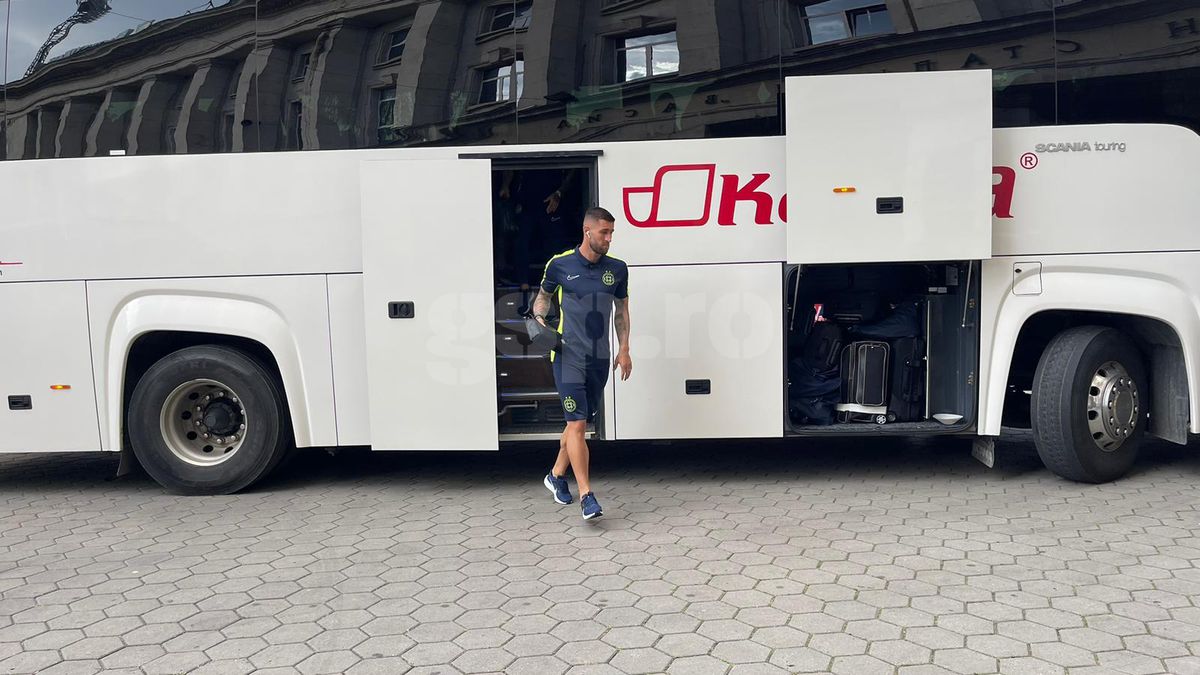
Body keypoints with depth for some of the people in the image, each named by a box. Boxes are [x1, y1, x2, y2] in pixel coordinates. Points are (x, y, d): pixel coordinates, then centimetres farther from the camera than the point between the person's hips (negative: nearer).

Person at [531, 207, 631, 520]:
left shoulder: (617, 268, 5)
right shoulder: (560, 264, -3)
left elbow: (621, 310, 15)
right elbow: (544, 295, 14)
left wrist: (624, 349, 9)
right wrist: (539, 319, -6)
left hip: (600, 358, 4)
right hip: (568, 355, -4)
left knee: (580, 422, 15)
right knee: (577, 424, -11)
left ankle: (556, 475, 36)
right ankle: (586, 496, -10)